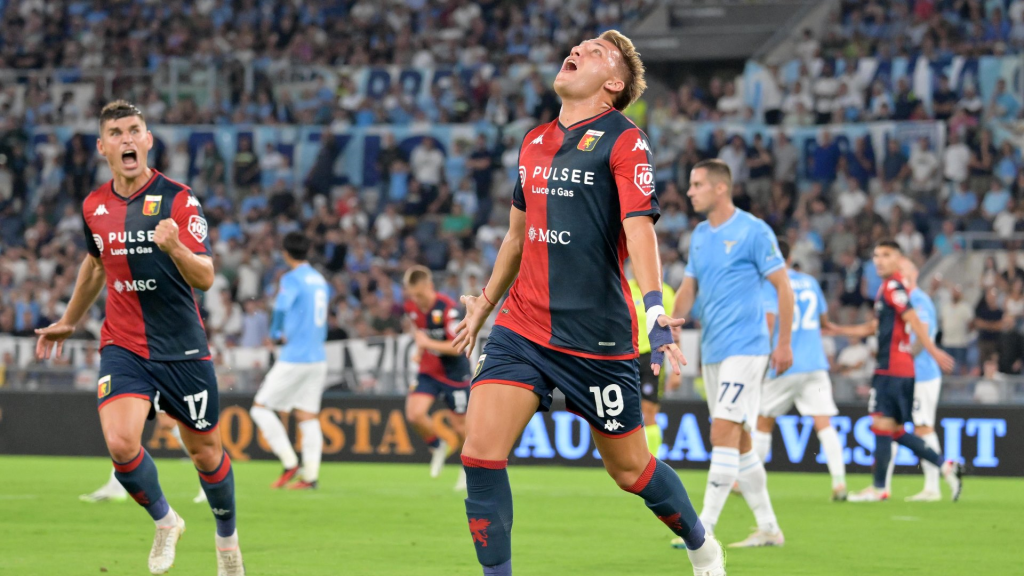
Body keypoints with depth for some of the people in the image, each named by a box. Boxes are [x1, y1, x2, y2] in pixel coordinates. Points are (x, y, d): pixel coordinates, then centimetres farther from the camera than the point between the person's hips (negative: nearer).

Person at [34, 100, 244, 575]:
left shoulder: (178, 200, -11)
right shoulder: (94, 207, 3)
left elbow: (205, 278, -18)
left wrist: (175, 248, -39)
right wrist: (69, 322, 34)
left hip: (183, 349, -2)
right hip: (122, 346, 2)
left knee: (205, 451, 8)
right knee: (120, 443, -19)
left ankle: (226, 537, 35)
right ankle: (164, 521, 9)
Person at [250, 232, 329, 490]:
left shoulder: (292, 279, -10)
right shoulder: (320, 280, 14)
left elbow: (281, 308, -25)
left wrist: (276, 333, -6)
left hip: (294, 358, -8)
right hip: (318, 357, 8)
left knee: (261, 407, 1)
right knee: (308, 416, 6)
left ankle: (289, 462, -4)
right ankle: (311, 475, 0)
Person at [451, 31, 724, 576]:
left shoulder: (624, 141, -6)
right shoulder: (534, 142, 13)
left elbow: (639, 226, -18)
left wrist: (654, 308, -31)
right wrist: (484, 303, 32)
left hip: (598, 336, -5)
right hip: (521, 326, 5)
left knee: (629, 469, 7)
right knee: (480, 450, -13)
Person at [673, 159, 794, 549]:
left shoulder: (753, 231, -9)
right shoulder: (699, 235, 13)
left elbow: (783, 286, -7)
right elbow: (689, 287, 19)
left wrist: (784, 344, -10)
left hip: (745, 348, -8)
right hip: (712, 351, 8)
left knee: (724, 433, -15)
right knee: (738, 441, 10)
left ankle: (704, 529, -17)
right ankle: (768, 528, 17)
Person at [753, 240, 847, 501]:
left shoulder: (769, 284, -3)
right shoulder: (810, 282, 13)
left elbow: (769, 320, -15)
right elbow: (824, 320, 23)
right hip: (815, 363, 4)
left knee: (763, 422, 11)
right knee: (824, 423, -3)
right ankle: (839, 482, -15)